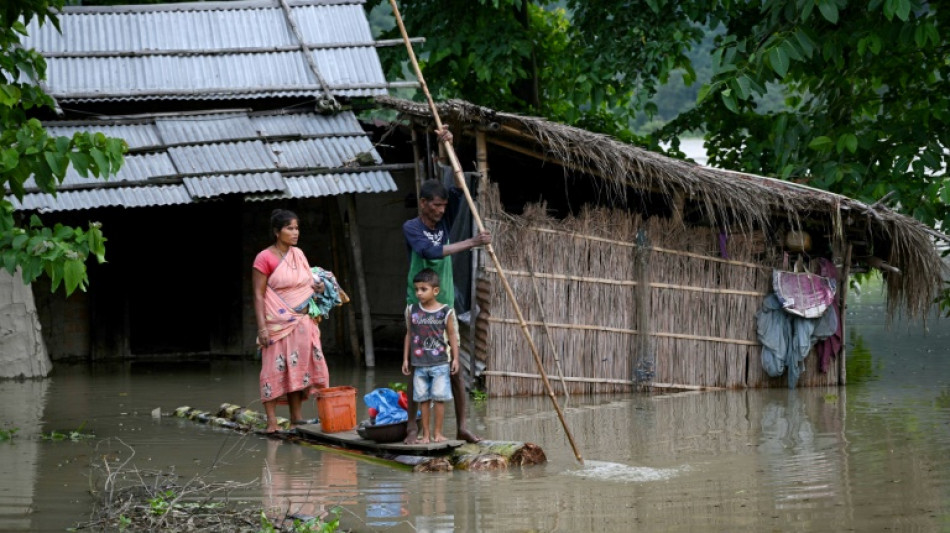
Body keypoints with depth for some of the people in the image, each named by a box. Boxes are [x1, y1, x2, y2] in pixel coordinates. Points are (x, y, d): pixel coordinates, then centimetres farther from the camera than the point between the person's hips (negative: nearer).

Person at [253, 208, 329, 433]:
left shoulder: (298, 254, 11)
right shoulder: (265, 258, -9)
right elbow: (258, 295, -10)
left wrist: (317, 287, 0)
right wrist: (262, 327, -17)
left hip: (302, 322, 6)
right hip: (278, 323, -6)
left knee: (298, 368, 8)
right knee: (275, 370, -6)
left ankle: (296, 418, 15)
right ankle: (272, 422, -4)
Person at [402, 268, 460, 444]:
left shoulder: (445, 312, -3)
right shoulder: (412, 311, 3)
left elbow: (452, 335, 3)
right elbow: (409, 335, 10)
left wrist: (455, 358, 1)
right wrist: (405, 359, 10)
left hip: (440, 363, -2)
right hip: (419, 363, 2)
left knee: (439, 397, 0)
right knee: (423, 398, 5)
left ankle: (437, 432, 9)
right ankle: (426, 434, 10)